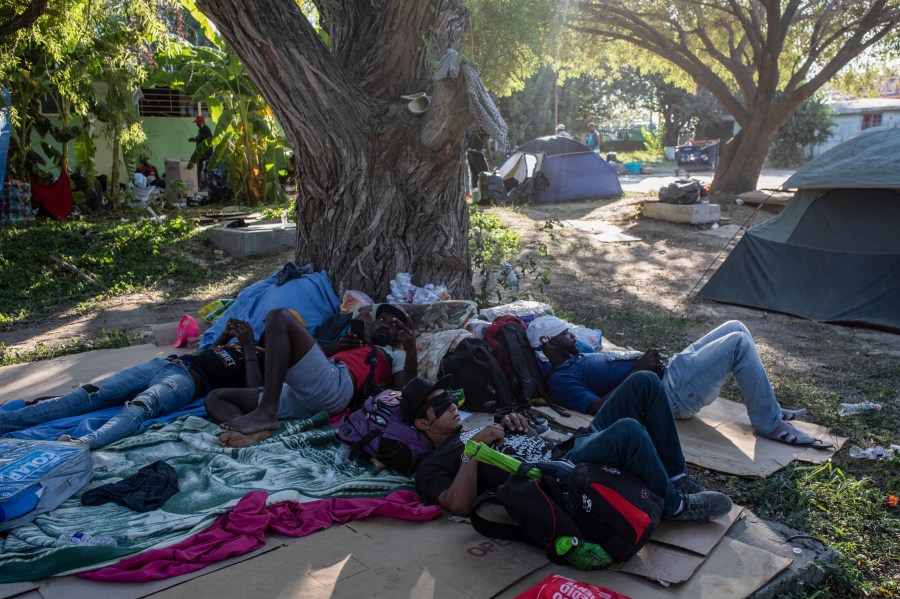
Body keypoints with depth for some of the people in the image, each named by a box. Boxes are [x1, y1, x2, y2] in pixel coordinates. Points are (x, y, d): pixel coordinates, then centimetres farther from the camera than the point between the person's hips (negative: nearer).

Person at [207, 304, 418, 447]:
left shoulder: (396, 354, 26)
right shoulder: (355, 347, 43)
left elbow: (403, 392, 4)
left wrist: (411, 346, -2)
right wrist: (336, 347, 17)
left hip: (334, 384, -8)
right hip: (297, 394, 8)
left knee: (280, 317, -20)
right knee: (215, 398, 3)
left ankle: (266, 413, -29)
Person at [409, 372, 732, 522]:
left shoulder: (476, 428, 29)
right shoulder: (433, 465, 4)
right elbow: (459, 506, -15)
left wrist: (517, 424, 8)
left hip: (570, 447, 9)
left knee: (644, 383, -5)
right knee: (628, 432, -34)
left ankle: (675, 478, 4)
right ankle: (674, 505, -7)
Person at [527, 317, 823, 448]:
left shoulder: (577, 358, 20)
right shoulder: (560, 379, -12)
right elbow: (598, 407, -26)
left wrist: (642, 360, 6)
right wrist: (638, 370, -21)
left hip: (668, 373, 11)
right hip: (670, 396, -11)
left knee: (735, 328, 10)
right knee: (739, 342, -16)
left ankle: (766, 405, 17)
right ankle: (769, 424, -5)